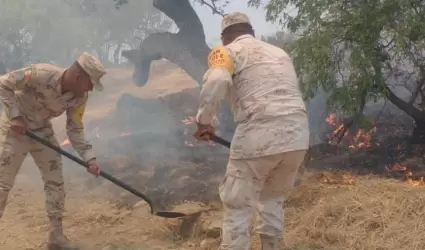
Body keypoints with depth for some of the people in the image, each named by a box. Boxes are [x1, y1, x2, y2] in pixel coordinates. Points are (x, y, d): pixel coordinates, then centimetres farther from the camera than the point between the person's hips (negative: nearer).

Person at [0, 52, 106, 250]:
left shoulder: (80, 97, -13)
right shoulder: (40, 74, -32)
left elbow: (75, 130, -6)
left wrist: (90, 159, -16)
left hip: (42, 131, 6)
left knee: (55, 182, 4)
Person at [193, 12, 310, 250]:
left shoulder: (228, 51, 6)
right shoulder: (280, 52, 26)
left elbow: (217, 81, -16)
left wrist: (204, 120, -5)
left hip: (260, 136, -6)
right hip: (298, 134, 6)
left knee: (238, 205, 7)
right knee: (273, 198, 26)